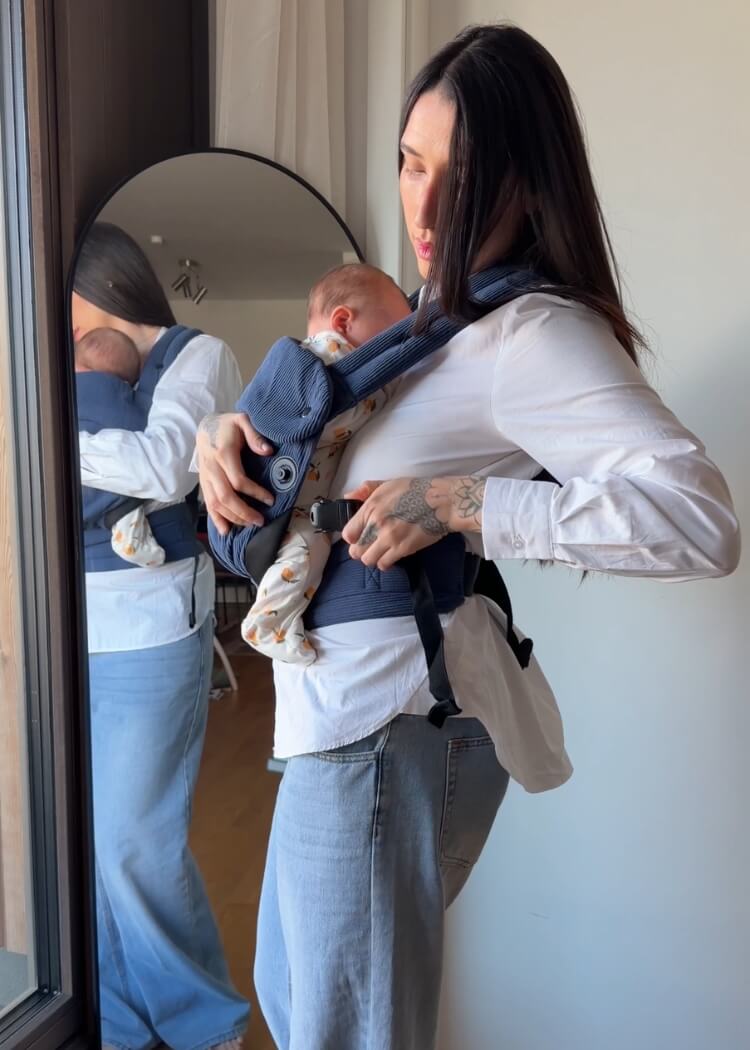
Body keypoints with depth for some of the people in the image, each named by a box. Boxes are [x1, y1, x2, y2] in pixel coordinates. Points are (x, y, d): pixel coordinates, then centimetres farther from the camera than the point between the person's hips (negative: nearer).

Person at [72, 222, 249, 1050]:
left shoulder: (197, 355, -4)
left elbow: (163, 470, -21)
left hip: (148, 638, -6)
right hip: (74, 635, 6)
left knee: (135, 843, 0)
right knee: (81, 835, 11)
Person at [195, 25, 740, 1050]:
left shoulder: (532, 332, -18)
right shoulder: (438, 311, 10)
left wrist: (459, 503, -28)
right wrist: (227, 430, -2)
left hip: (391, 729, -9)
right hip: (348, 709, 10)